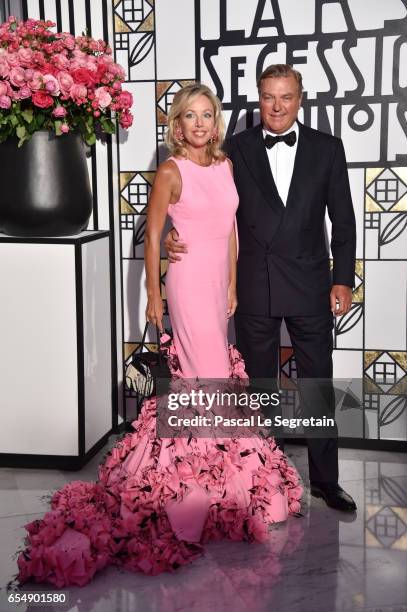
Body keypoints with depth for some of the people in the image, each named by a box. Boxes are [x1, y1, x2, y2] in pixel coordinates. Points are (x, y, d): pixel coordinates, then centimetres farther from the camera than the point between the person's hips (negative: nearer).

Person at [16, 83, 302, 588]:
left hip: (220, 279, 7)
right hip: (189, 280, -6)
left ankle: (183, 455, 26)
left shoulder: (224, 165, 9)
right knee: (213, 375, -5)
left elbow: (230, 227, 13)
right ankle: (219, 478, 6)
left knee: (196, 374, 12)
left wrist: (232, 283, 12)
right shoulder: (171, 172, -9)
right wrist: (153, 295, -4)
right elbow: (152, 234, -5)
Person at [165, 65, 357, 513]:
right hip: (254, 288, 0)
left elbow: (342, 219, 3)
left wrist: (343, 279, -1)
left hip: (310, 286, 0)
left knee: (318, 386, 7)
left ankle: (325, 479, 21)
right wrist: (176, 235, -15)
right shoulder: (237, 149, 2)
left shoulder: (326, 148, 3)